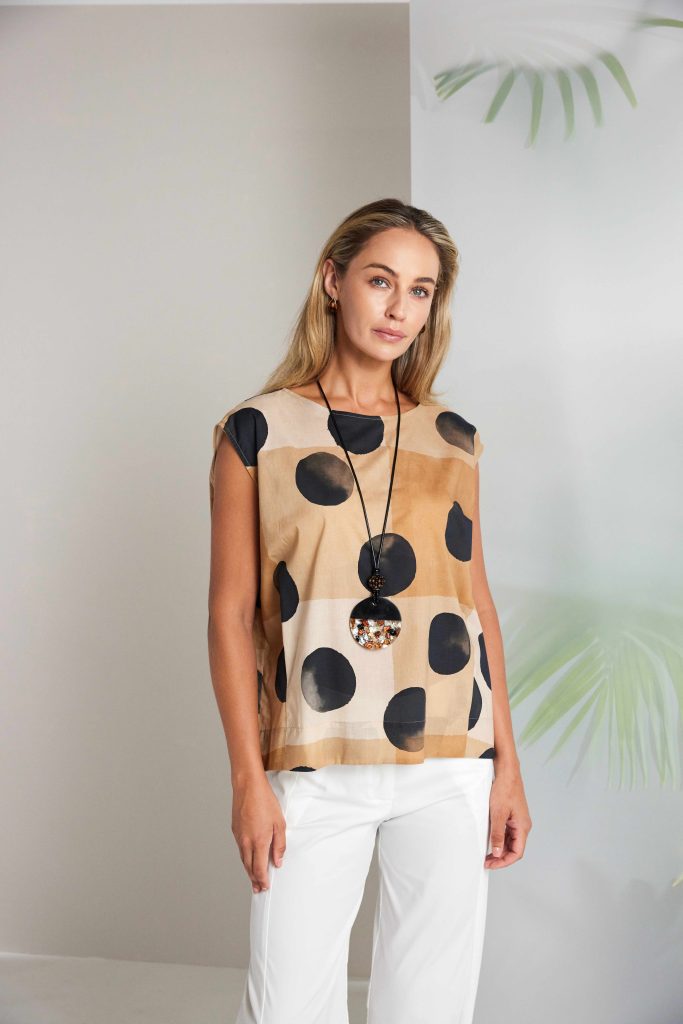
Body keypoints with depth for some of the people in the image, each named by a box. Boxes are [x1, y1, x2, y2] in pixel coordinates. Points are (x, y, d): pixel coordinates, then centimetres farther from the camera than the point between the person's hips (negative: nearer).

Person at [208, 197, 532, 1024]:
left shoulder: (453, 440, 9)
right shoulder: (257, 432, 0)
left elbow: (477, 600, 11)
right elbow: (231, 612, -2)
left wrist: (508, 764, 7)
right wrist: (249, 777, -7)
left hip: (451, 769, 3)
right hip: (315, 768, -2)